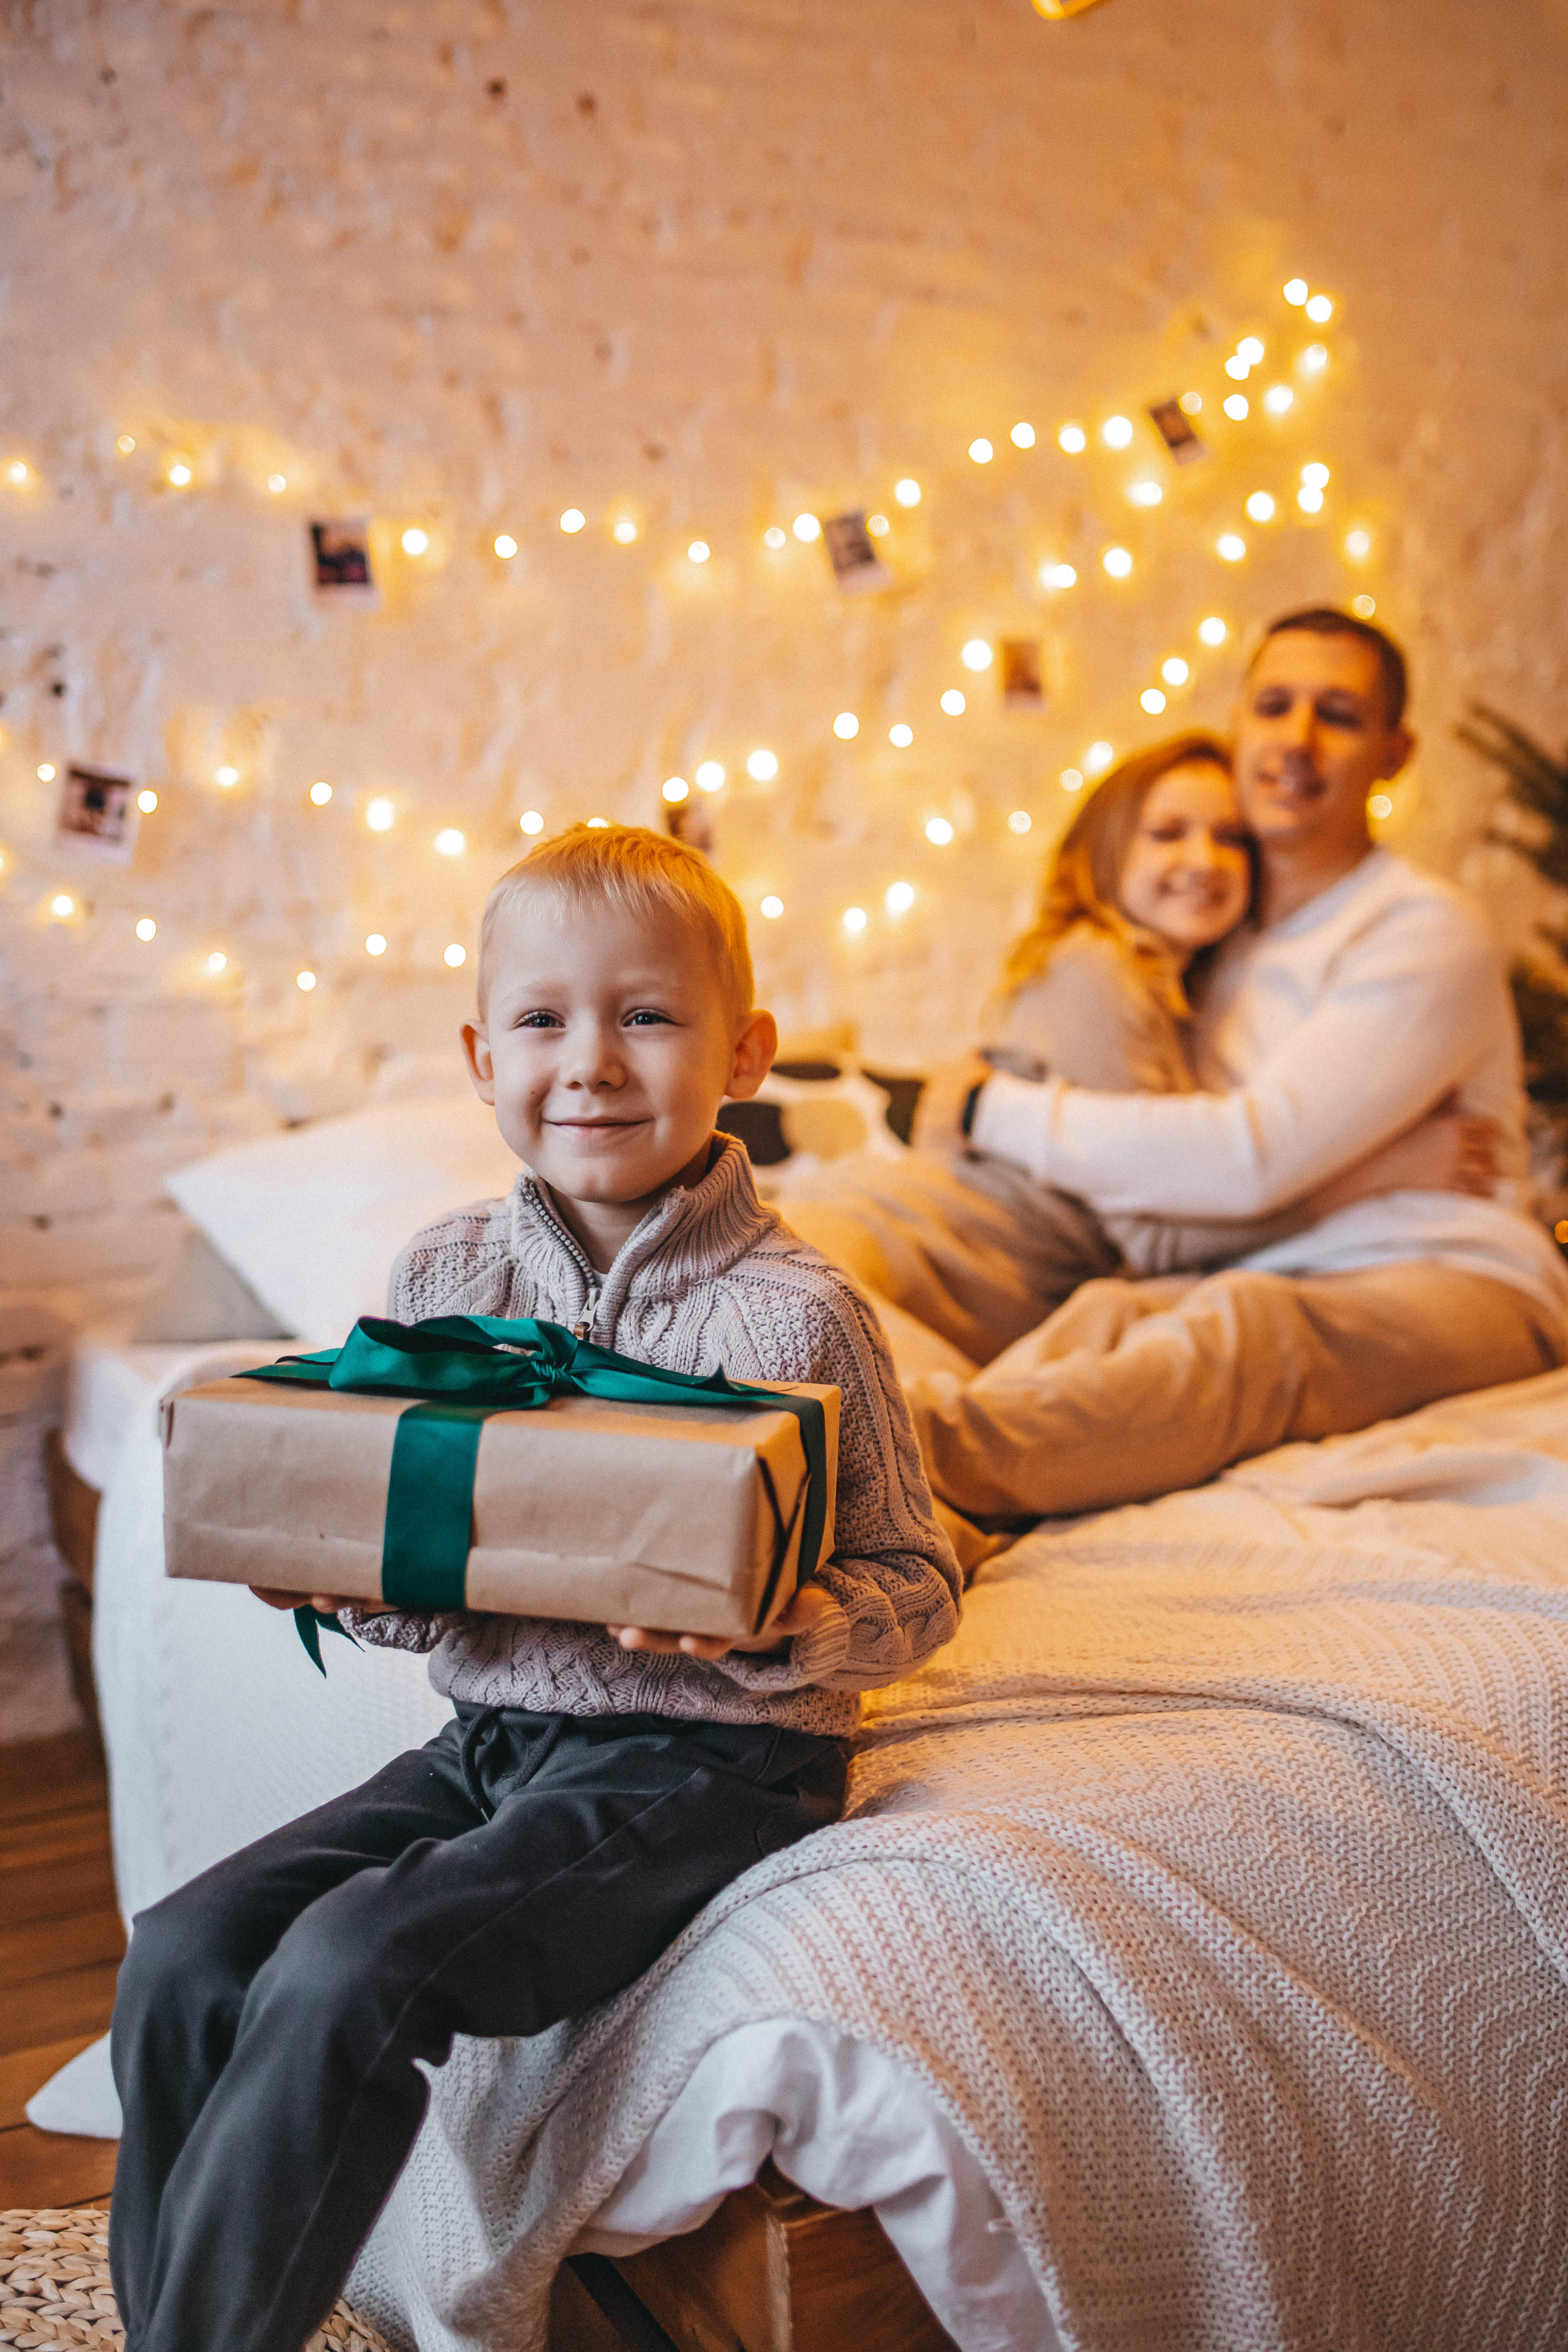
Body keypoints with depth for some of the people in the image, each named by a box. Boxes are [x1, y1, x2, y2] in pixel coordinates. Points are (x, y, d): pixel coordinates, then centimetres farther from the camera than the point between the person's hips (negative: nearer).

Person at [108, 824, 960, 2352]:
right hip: (486, 1737, 6)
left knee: (352, 1970, -25)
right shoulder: (446, 1273, 4)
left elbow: (917, 1584, -6)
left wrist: (781, 1629, -26)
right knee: (184, 1956, -8)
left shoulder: (792, 1314, -13)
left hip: (704, 1762, -6)